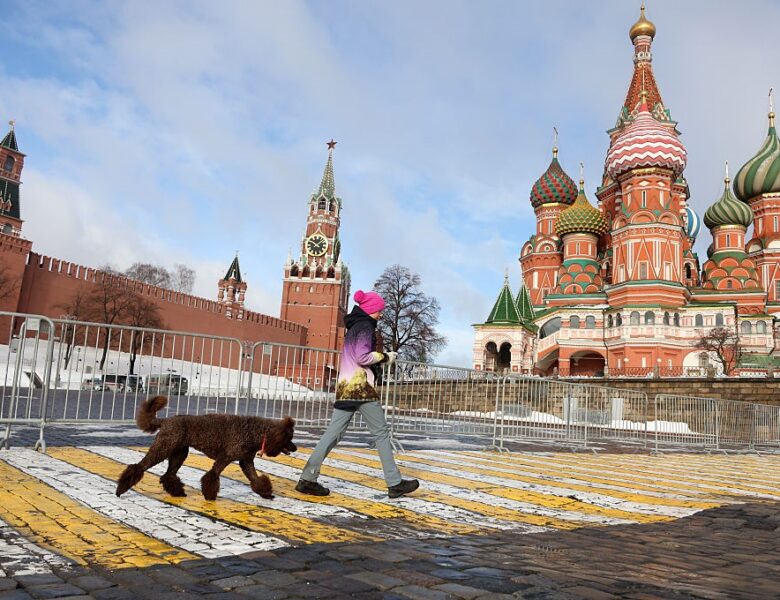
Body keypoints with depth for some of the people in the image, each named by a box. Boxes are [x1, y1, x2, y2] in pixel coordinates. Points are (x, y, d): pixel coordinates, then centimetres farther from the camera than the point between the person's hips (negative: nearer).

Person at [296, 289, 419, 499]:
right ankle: (395, 483, 6)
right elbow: (362, 357, -18)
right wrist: (384, 356, -5)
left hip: (346, 386, 9)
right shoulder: (365, 326, -8)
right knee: (381, 432, 0)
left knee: (334, 433, 5)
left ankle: (307, 479, 2)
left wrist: (379, 357, 15)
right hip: (361, 386, -8)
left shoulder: (353, 326, 20)